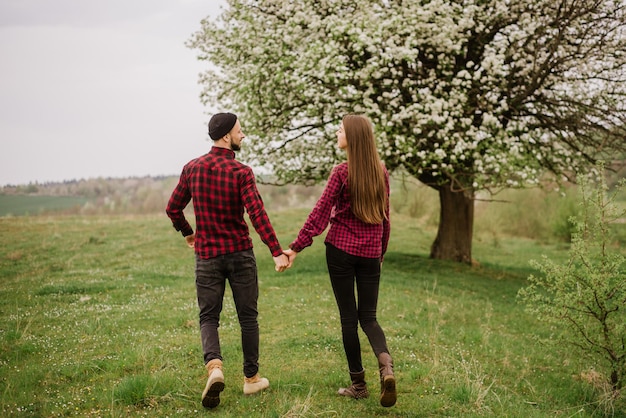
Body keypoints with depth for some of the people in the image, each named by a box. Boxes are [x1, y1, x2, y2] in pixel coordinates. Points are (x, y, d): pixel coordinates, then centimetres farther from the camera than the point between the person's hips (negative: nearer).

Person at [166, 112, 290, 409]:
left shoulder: (192, 168, 1)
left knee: (208, 317, 9)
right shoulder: (241, 172, -11)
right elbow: (257, 215, -22)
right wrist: (277, 252, -24)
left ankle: (214, 366, -16)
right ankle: (251, 378, 20)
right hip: (240, 253, -2)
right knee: (247, 316, 11)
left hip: (207, 254, 2)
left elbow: (173, 209, 7)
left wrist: (187, 233, 25)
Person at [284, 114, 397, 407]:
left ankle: (358, 384, 12)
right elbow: (385, 216, 11)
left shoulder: (342, 172, -10)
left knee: (348, 316, 6)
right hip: (370, 252, 4)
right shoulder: (381, 172, 5)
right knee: (368, 317, 10)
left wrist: (296, 247, -7)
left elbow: (320, 213, -11)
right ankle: (386, 365, -17)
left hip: (341, 250, -4)